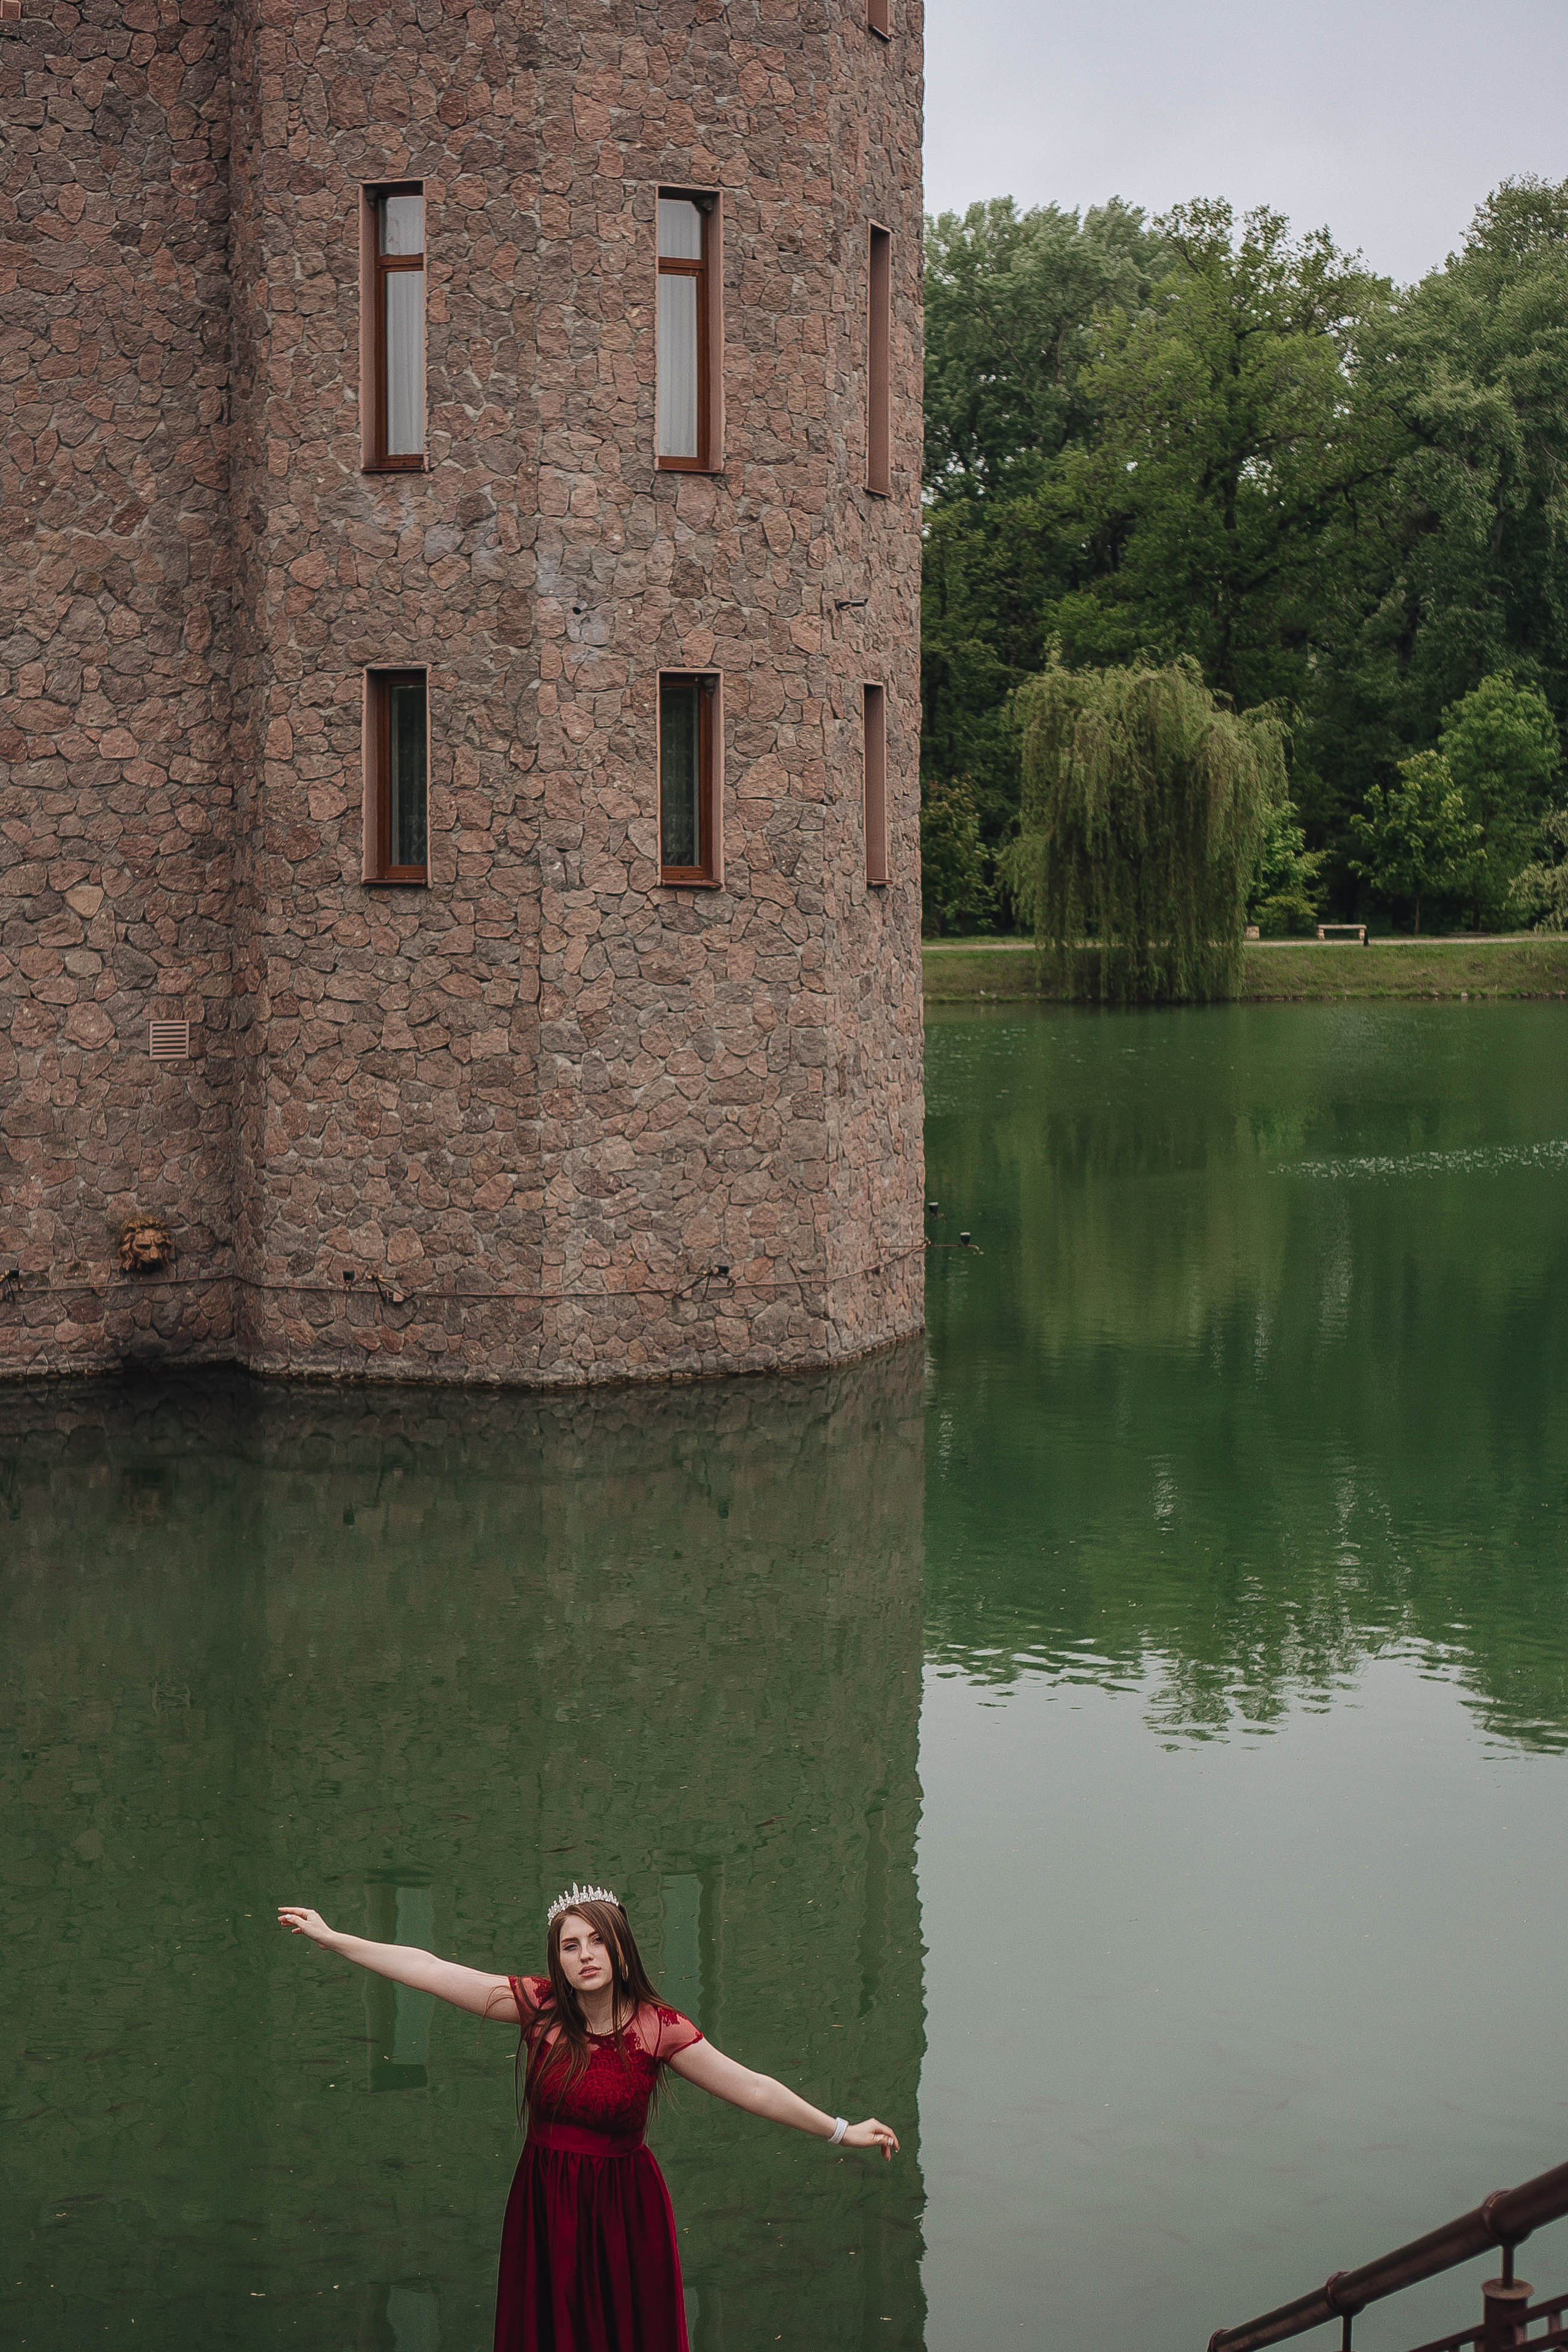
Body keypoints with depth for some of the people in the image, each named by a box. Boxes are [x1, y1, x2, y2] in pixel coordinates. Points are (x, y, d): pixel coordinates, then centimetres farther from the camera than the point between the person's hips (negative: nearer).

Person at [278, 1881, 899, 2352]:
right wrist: (331, 1939, -7)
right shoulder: (538, 2005, -5)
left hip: (624, 2209, -1)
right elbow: (427, 1969, -6)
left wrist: (839, 2130, -6)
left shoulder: (657, 2027, -8)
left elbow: (750, 2088, -5)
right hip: (545, 2205, 1)